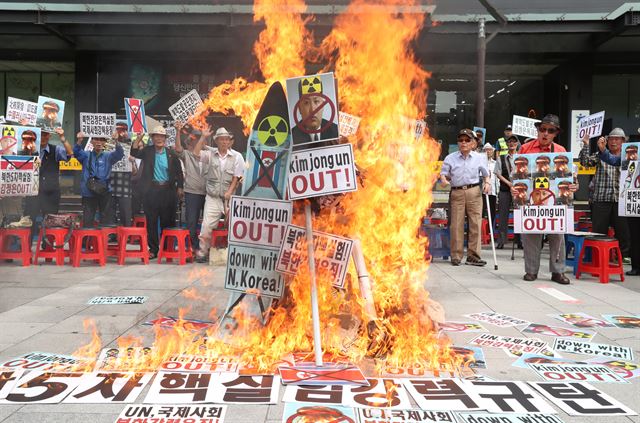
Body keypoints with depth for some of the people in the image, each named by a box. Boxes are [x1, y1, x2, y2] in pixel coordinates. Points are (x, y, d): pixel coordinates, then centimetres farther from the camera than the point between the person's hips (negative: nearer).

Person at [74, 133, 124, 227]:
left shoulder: (108, 156, 6)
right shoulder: (86, 156, 8)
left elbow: (120, 154, -10)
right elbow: (76, 152, -10)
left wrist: (116, 141, -30)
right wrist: (79, 141, -31)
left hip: (105, 193, 0)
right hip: (88, 194, 1)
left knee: (107, 221, 3)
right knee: (87, 221, 6)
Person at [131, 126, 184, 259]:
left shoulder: (171, 154, 7)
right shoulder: (148, 151, 7)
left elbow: (179, 172, 10)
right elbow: (134, 152, -8)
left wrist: (180, 188, 5)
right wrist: (138, 139, -21)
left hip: (168, 190, 0)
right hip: (151, 190, 0)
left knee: (168, 220, 5)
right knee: (151, 221, 2)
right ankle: (153, 249, 10)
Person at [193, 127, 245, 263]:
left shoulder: (237, 156, 1)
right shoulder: (211, 154, 7)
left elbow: (236, 177, -3)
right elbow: (196, 153, -7)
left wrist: (229, 192, -12)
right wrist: (203, 137, -8)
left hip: (229, 197, -1)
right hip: (213, 197, 1)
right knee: (207, 225, -5)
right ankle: (202, 252, 2)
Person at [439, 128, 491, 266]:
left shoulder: (479, 158, 10)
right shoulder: (450, 158, 7)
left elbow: (486, 174, 17)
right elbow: (443, 173, 7)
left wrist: (487, 183, -2)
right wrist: (444, 180, -16)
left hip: (474, 192, 1)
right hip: (457, 193, -1)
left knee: (475, 223, -4)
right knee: (456, 225, -3)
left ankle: (473, 256, 2)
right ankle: (456, 256, 5)